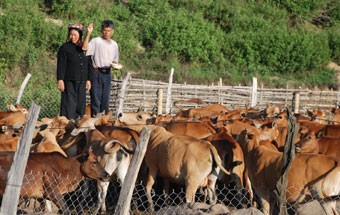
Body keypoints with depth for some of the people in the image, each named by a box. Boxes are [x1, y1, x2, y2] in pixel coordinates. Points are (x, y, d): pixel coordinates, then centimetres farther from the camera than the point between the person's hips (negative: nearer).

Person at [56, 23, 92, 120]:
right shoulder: (65, 48, -1)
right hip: (69, 82, -4)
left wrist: (88, 80, 10)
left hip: (81, 82, 4)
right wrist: (60, 80, -12)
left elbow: (89, 65, 15)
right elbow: (61, 65, -5)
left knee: (80, 104, 6)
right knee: (69, 104, -7)